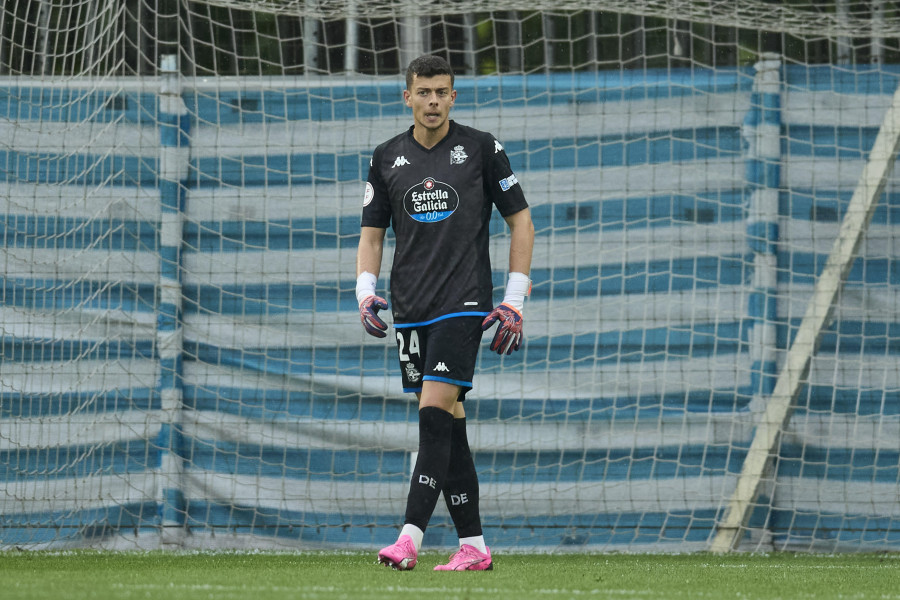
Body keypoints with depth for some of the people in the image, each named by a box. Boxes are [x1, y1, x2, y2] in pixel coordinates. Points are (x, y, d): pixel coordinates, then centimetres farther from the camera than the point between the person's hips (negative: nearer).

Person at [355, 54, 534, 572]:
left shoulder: (481, 148, 0)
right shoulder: (388, 158, 10)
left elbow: (521, 222, 5)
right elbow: (372, 234, 15)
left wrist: (514, 300, -2)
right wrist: (366, 291, -4)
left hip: (463, 304, -4)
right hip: (410, 310, 4)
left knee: (435, 411, -16)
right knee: (447, 425, 5)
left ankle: (411, 538, -22)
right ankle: (473, 546, 10)